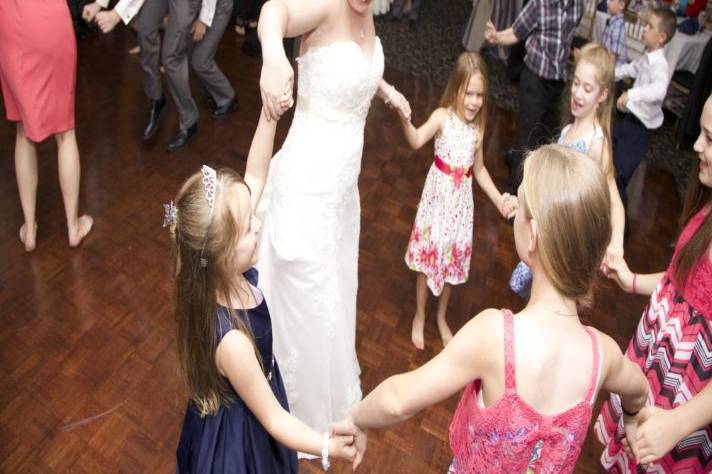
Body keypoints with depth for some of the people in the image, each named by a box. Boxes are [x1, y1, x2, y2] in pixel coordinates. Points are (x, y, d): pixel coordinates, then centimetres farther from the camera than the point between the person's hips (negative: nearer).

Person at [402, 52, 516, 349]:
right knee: (429, 257, 8)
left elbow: (479, 169, 12)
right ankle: (419, 317, 30)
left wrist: (498, 199, 6)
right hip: (438, 197, -4)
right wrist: (404, 117, -52)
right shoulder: (443, 117, -14)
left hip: (461, 202, 4)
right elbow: (416, 141, -33)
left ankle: (441, 317, 38)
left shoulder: (478, 127, 1)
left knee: (452, 259, 17)